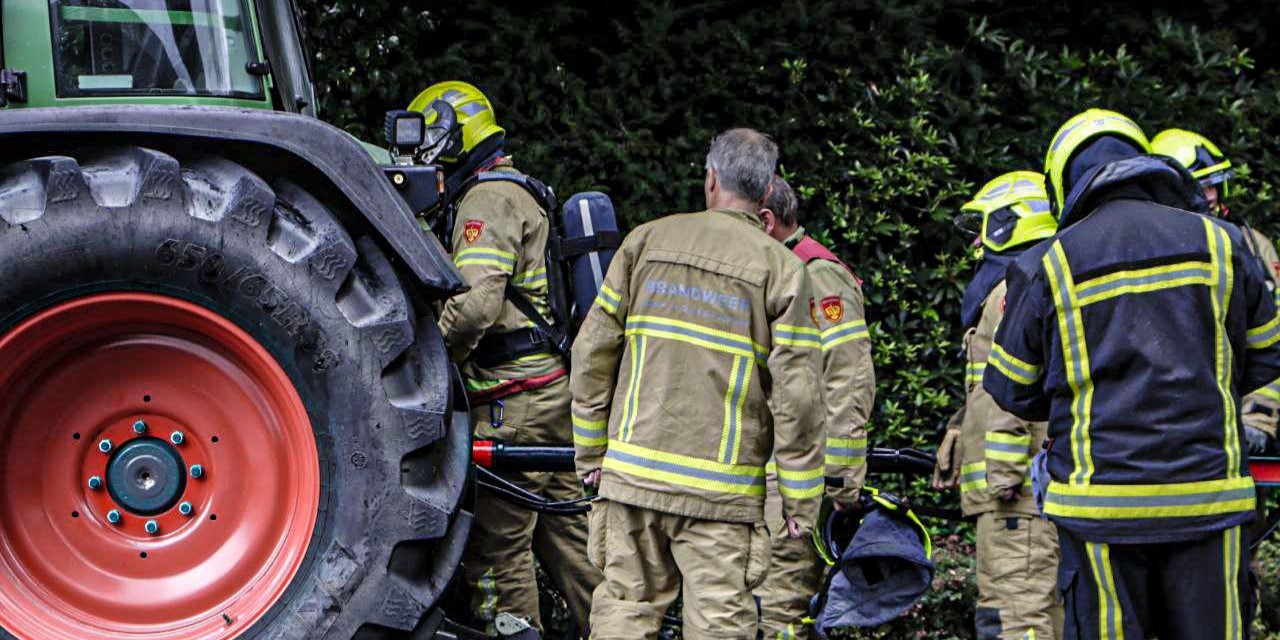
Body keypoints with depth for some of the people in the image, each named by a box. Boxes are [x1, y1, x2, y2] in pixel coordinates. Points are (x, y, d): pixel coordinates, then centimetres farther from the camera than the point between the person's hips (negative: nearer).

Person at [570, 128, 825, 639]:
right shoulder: (781, 270, -2)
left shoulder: (647, 241, 6)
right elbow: (796, 393, -8)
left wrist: (591, 450, 16)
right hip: (720, 492, -3)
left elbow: (593, 352, 6)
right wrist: (801, 501, 0)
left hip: (633, 473, 3)